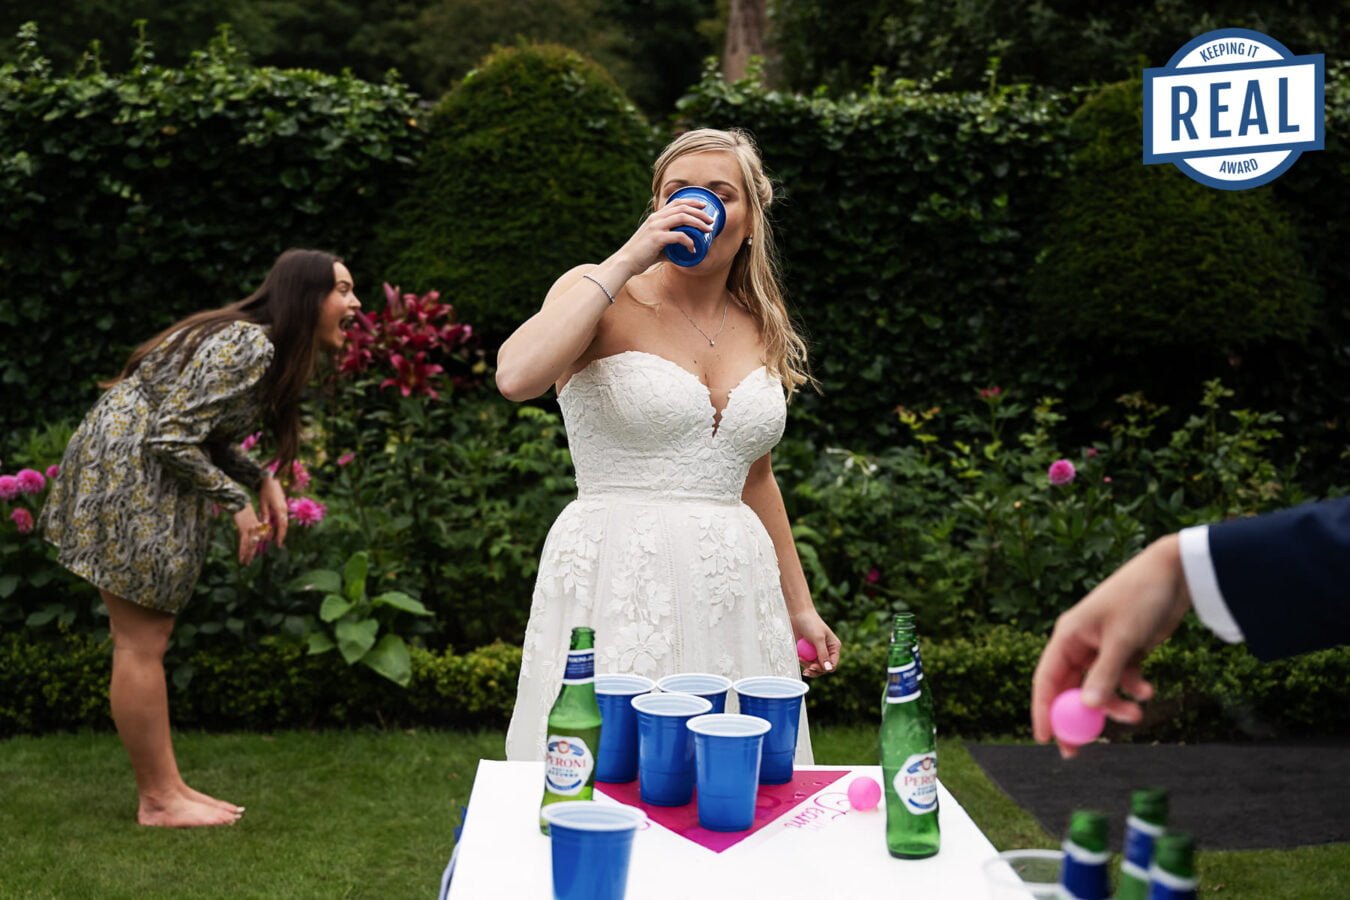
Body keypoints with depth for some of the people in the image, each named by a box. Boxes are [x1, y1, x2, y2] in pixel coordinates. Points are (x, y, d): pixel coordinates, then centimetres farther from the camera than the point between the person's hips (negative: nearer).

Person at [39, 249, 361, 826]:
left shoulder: (260, 343, 10)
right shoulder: (250, 347, -20)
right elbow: (172, 437, -23)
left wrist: (262, 480, 2)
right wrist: (237, 501, -14)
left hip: (140, 477, 11)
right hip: (126, 474, -11)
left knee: (148, 641, 12)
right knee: (141, 645, -3)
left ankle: (168, 787, 19)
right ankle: (158, 801, 6)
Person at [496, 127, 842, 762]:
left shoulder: (760, 330, 12)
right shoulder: (602, 299, -3)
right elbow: (516, 377, -25)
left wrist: (799, 606, 22)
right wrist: (625, 261, -18)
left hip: (734, 585, 5)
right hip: (617, 586, -5)